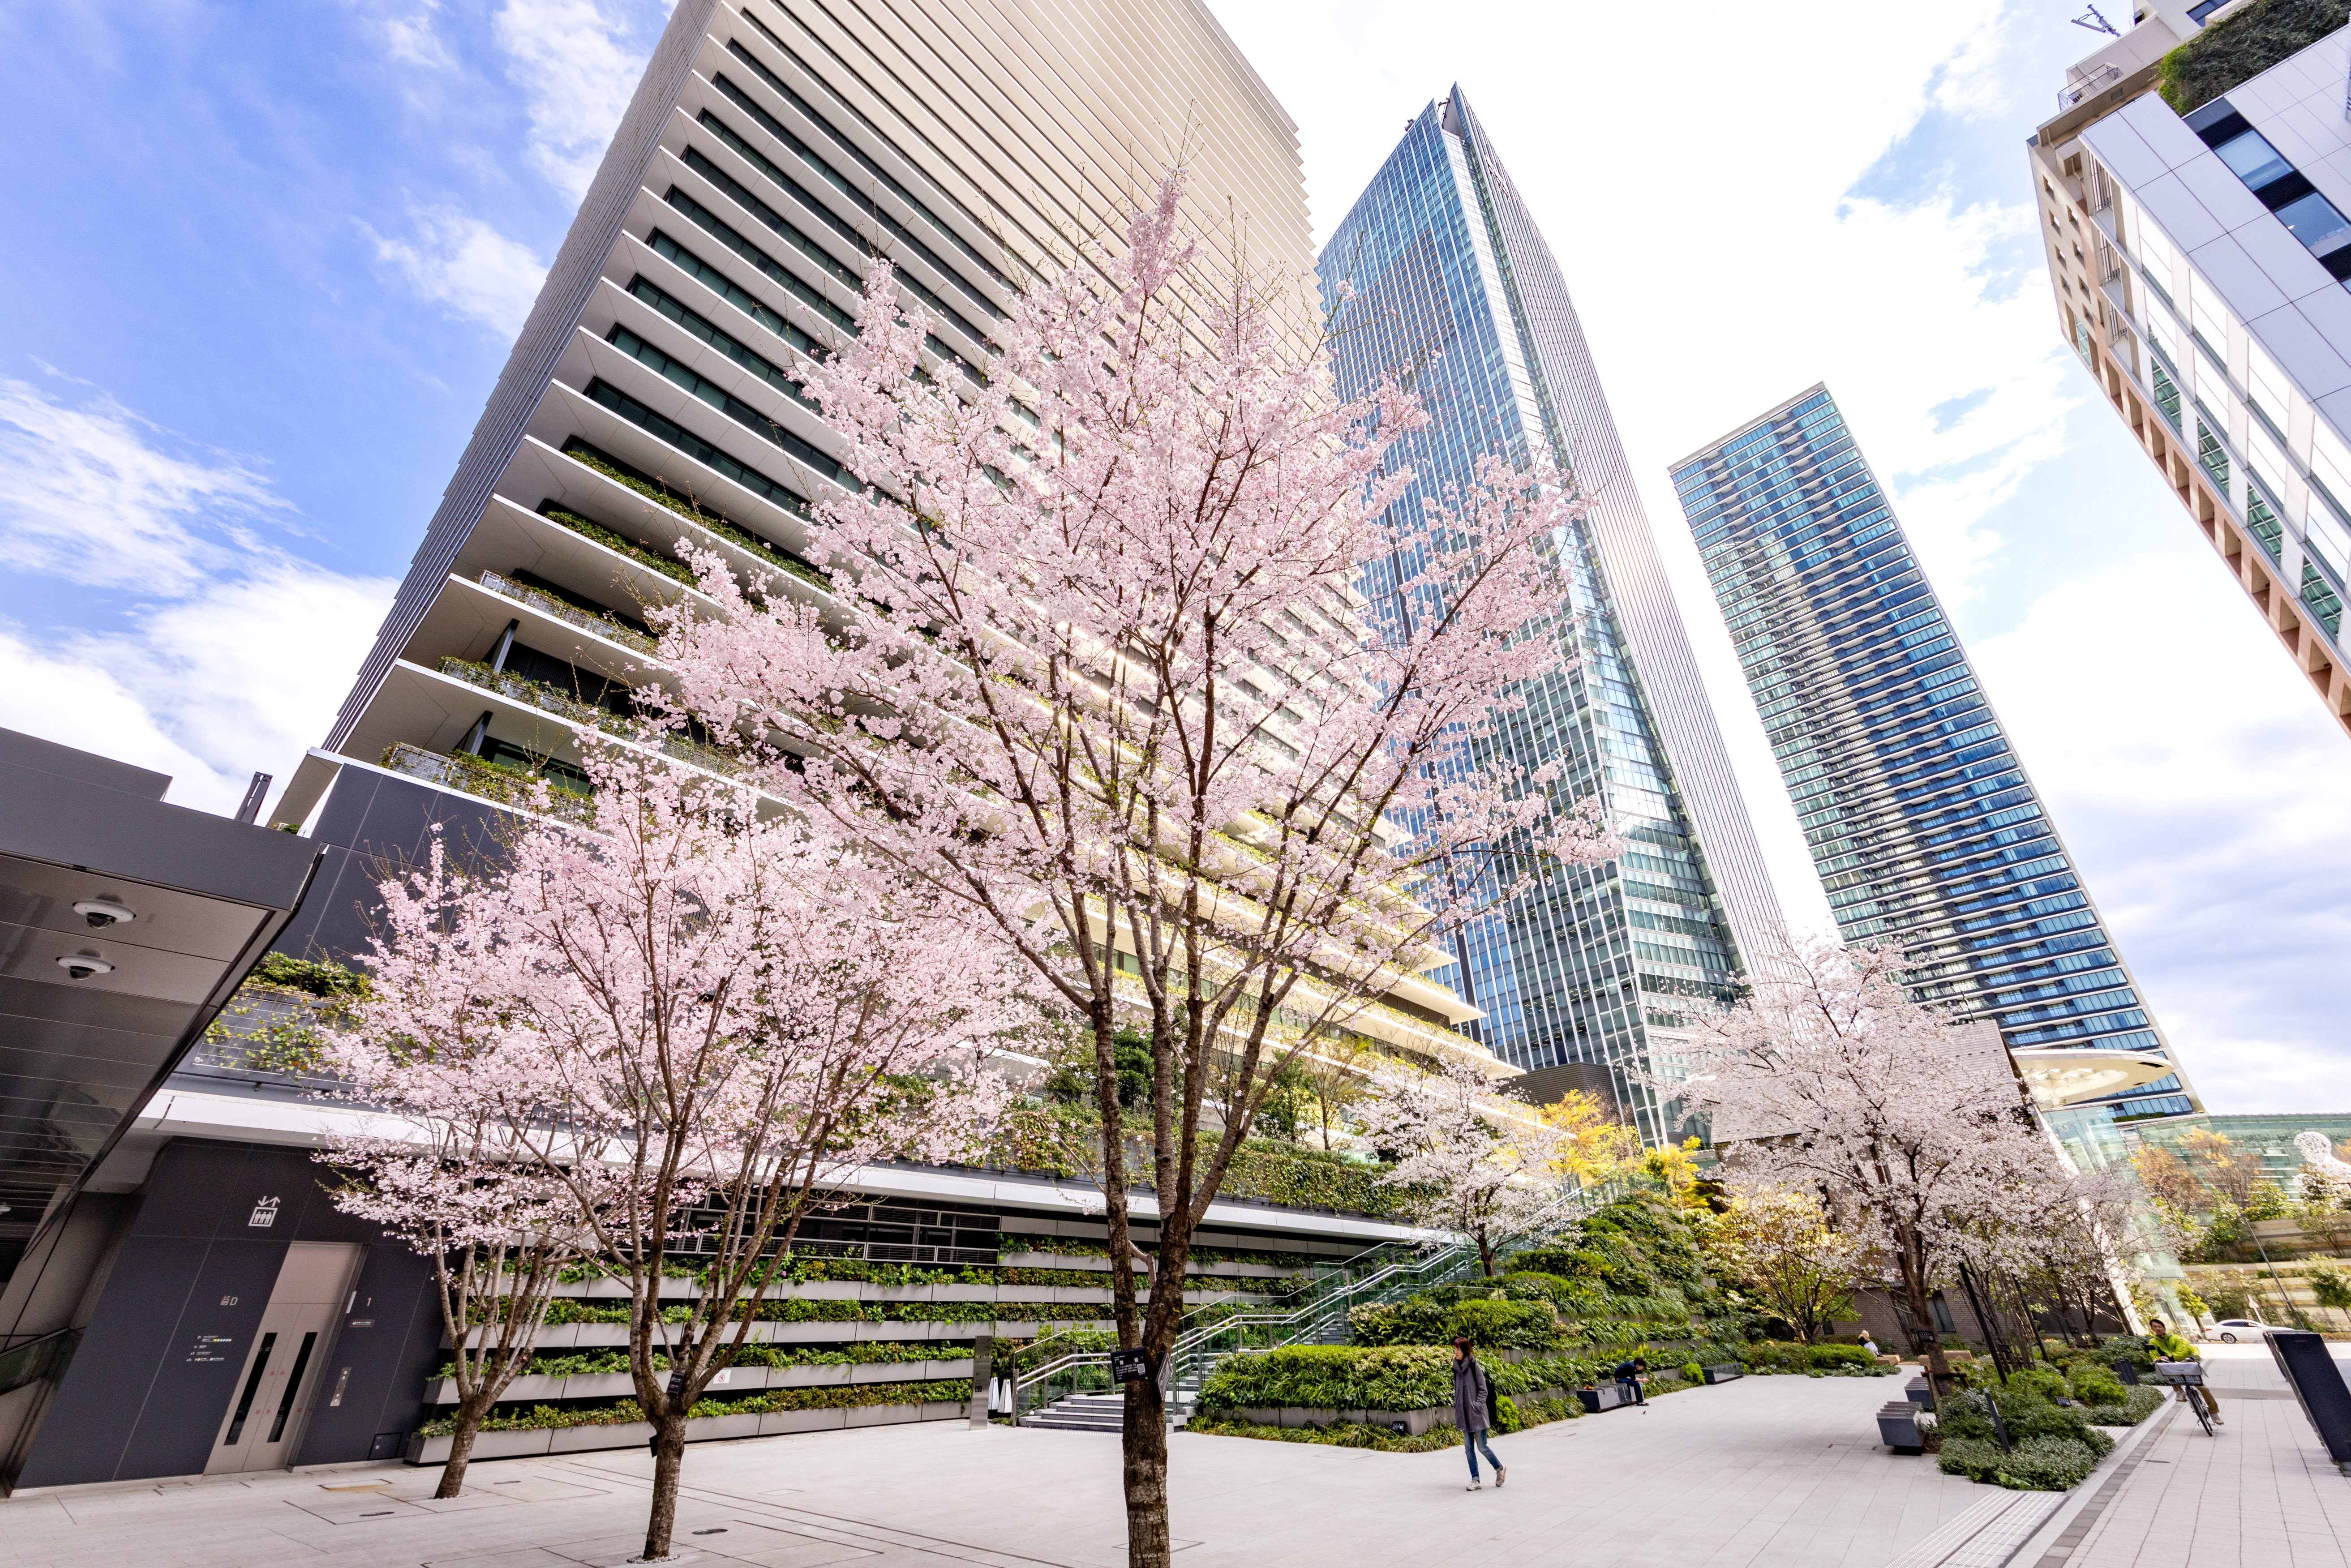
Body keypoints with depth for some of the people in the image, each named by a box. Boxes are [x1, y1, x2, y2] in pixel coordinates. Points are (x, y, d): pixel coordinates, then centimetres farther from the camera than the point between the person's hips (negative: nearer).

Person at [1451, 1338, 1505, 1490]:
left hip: (1476, 1415, -5)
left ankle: (1499, 1468, 28)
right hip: (1464, 1415, 5)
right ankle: (1476, 1480, 14)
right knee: (1469, 1448, 4)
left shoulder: (1475, 1366, -11)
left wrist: (1477, 1407, -15)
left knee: (1482, 1446, 3)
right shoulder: (1456, 1368, 6)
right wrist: (1457, 1409, 9)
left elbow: (1483, 1391, -9)